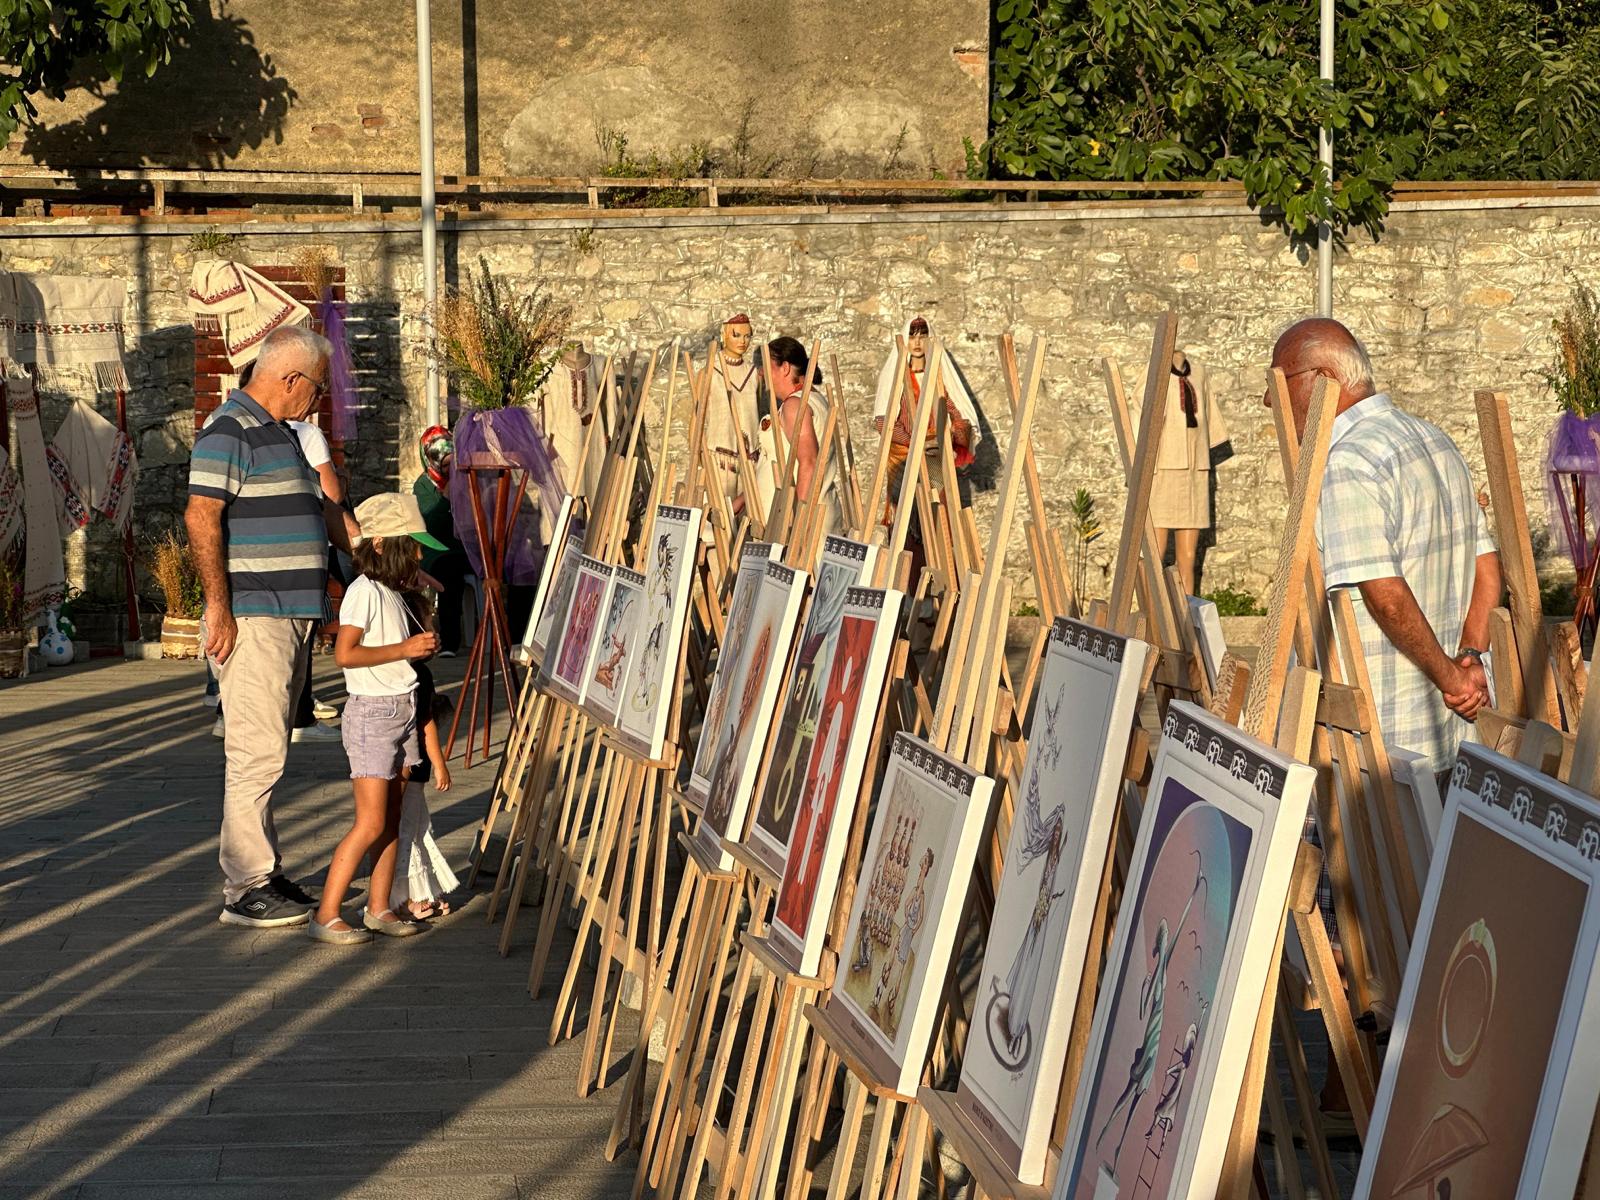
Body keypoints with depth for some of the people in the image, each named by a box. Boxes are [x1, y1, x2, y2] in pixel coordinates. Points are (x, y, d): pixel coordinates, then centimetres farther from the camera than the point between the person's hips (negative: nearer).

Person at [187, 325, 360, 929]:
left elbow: (326, 511, 26)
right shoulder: (230, 431, -12)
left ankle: (264, 872, 22)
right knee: (257, 754, -9)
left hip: (292, 615, 10)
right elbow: (201, 517, -20)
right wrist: (218, 605, -22)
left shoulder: (282, 433, 19)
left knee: (265, 752, 14)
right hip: (252, 619, -10)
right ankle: (245, 890, -4)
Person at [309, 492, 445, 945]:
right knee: (371, 823, -11)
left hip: (403, 709, 9)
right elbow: (345, 653, -23)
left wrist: (423, 645, 6)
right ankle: (326, 916, -6)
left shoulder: (392, 594, 14)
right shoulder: (364, 591, -14)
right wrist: (404, 648, -20)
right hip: (372, 710, -9)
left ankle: (379, 908, 17)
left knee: (392, 818, 10)